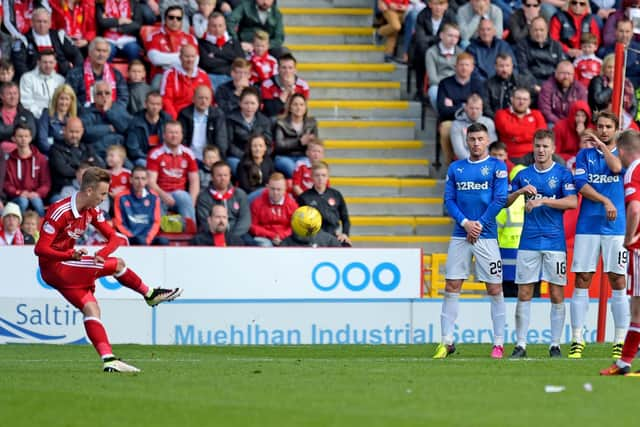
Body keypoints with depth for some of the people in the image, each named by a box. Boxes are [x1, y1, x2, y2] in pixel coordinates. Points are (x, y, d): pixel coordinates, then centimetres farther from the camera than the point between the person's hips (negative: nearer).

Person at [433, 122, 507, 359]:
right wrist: (465, 222, -8)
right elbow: (449, 199, 6)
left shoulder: (497, 167, 1)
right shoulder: (455, 168, 11)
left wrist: (479, 224, -12)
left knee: (494, 289, -2)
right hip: (460, 234, 3)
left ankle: (499, 342, 5)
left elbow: (499, 200, -6)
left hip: (486, 235, -3)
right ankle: (447, 341, 6)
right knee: (451, 288, 0)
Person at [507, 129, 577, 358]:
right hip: (528, 242, 2)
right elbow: (505, 202, 13)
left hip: (555, 242, -2)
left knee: (557, 294, -1)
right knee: (524, 294, -1)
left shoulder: (563, 174, 0)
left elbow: (572, 202, -13)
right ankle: (520, 345, 3)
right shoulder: (524, 175, 10)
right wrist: (521, 191, -6)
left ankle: (555, 345, 5)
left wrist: (543, 201, -19)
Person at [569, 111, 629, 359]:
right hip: (587, 227, 1)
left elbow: (616, 167, -13)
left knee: (618, 282, -2)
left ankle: (620, 342, 1)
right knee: (581, 282, -2)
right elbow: (581, 185, -2)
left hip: (616, 228, -1)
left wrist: (602, 145, -1)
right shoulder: (584, 155, 11)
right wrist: (605, 201, -13)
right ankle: (577, 341, 2)